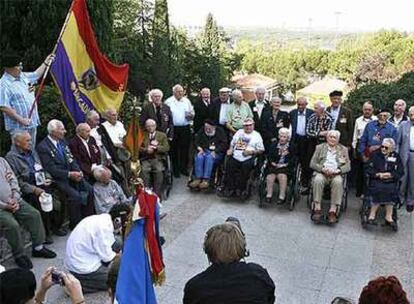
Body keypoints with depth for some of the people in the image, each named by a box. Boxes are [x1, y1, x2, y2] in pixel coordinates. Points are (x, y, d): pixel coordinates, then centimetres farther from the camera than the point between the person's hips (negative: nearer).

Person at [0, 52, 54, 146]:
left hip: (32, 123, 8)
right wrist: (21, 119, -22)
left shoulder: (22, 76, 9)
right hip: (18, 127, -8)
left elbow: (36, 75, 31)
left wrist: (46, 63, 29)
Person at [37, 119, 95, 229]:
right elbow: (51, 169, -16)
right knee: (75, 196, -26)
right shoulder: (42, 147, -12)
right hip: (58, 179, -7)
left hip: (71, 174, 7)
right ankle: (75, 225, -7)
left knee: (90, 189, -11)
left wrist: (78, 171, -6)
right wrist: (69, 174, -21)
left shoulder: (62, 141, 11)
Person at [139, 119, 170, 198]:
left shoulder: (162, 135, 15)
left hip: (158, 159, -1)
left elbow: (167, 148, 4)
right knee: (144, 170, -31)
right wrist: (146, 150, -11)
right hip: (146, 159, 1)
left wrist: (156, 147, -11)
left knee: (159, 171, -32)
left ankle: (157, 194, -23)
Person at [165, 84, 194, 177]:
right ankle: (175, 170, 14)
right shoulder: (168, 102, 1)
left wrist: (191, 115, -6)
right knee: (174, 150, 4)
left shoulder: (187, 101, 12)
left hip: (185, 128, 3)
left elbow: (192, 113, 15)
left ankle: (183, 168, 19)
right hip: (174, 129, -3)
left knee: (185, 149, 6)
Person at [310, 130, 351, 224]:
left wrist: (336, 170, -13)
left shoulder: (343, 149, 17)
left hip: (336, 174, 0)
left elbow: (348, 166, 7)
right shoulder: (320, 147, 16)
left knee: (338, 181, -34)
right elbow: (312, 163, 7)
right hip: (321, 173, 0)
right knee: (318, 180, -34)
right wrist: (323, 169, -12)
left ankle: (333, 211, -34)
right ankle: (317, 208, -31)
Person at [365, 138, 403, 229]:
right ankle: (372, 215, -24)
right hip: (376, 180, -1)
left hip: (391, 181, 1)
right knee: (379, 189, -32)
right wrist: (378, 174, -12)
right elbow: (368, 169, 2)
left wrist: (390, 175, -12)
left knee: (391, 190, -31)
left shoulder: (396, 157, 12)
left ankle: (388, 216, -26)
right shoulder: (375, 154, 9)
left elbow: (400, 172, 5)